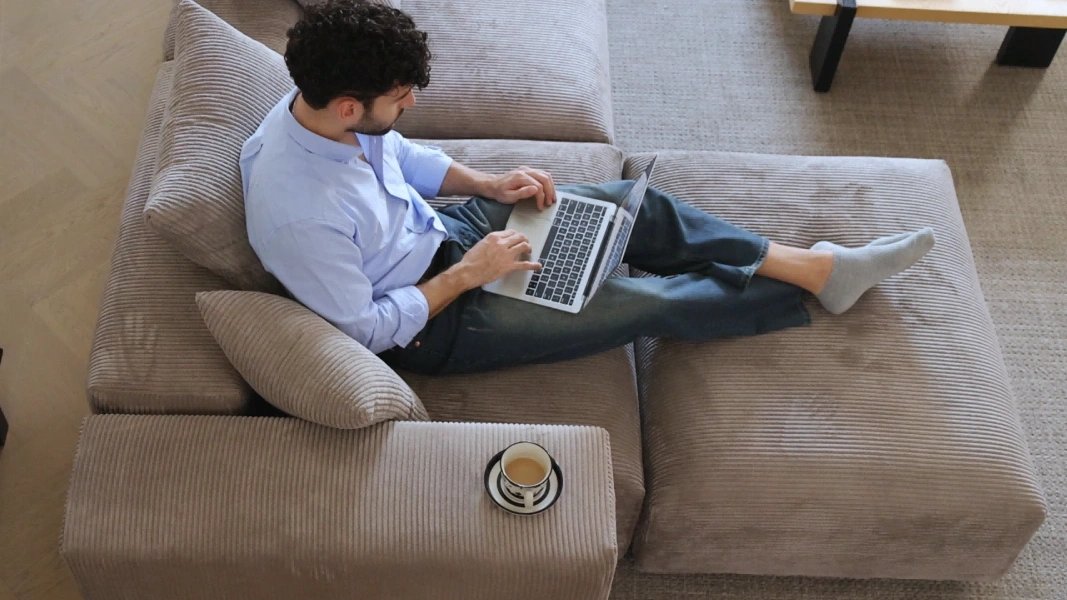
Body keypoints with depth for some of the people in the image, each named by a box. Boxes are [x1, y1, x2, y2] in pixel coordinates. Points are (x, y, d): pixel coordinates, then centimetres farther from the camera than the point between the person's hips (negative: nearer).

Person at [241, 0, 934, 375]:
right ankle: (815, 293, 12)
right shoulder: (298, 215, -36)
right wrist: (466, 275, -20)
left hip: (442, 230, 8)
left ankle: (816, 265, 9)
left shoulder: (321, 105, -13)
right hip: (430, 321, -7)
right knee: (650, 301, -9)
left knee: (637, 205, 0)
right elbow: (366, 330, -25)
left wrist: (488, 184, -3)